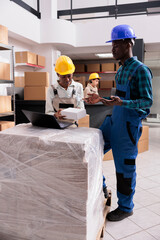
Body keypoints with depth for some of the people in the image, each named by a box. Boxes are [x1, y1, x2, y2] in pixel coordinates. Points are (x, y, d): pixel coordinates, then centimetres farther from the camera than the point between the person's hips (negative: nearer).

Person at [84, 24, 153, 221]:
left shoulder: (141, 70, -12)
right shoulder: (120, 70, 15)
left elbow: (147, 101, -17)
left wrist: (122, 103, -31)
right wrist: (101, 100, 10)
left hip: (129, 125, -9)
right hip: (113, 121, 9)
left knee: (125, 168, 2)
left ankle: (125, 207, 23)